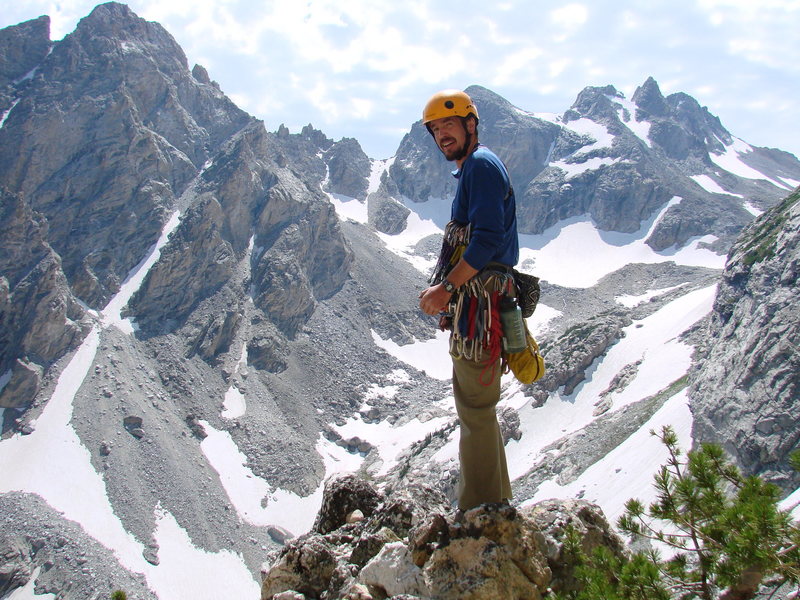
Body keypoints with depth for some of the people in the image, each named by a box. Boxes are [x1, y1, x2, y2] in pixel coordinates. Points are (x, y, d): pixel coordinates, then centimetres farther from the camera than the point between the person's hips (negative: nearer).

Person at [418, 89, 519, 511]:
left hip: (479, 303, -11)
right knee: (476, 405, 18)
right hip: (471, 302, 11)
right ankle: (496, 501, 31)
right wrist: (447, 291, 18)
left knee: (475, 406, -5)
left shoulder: (481, 165, -10)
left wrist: (447, 287, -22)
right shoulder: (471, 169, 21)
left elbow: (488, 238, -22)